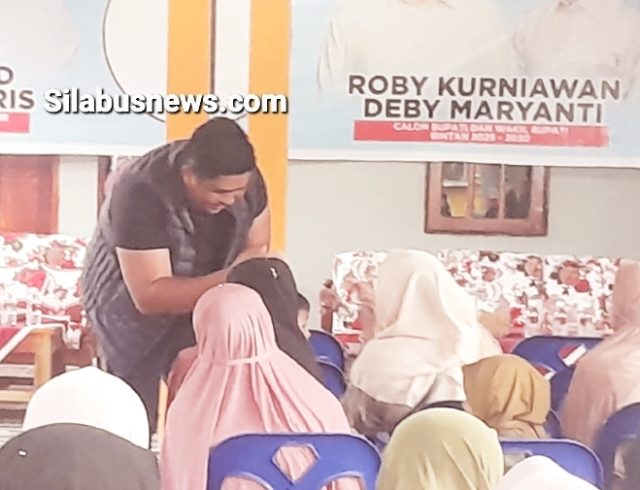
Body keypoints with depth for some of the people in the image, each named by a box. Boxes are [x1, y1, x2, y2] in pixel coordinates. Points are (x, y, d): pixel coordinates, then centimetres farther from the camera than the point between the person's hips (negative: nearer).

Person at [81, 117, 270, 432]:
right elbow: (149, 296, -36)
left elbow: (256, 246, -4)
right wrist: (226, 281, -46)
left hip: (200, 302, 5)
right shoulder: (142, 193, -35)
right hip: (130, 305, -4)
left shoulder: (245, 180, -19)